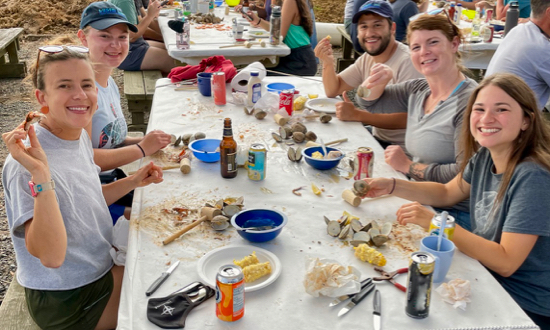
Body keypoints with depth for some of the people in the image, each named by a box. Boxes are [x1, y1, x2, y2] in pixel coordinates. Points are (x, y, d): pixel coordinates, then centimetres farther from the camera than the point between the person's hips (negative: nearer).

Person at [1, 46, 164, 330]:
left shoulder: (80, 135, -3)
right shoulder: (27, 162, -30)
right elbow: (51, 256, -36)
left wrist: (132, 182, 2)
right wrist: (40, 175, -44)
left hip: (100, 270, 8)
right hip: (68, 299, -8)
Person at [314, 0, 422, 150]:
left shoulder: (408, 61, -20)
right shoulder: (366, 59, 6)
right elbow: (333, 91, 10)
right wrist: (328, 63, -10)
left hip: (402, 148, -7)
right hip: (378, 138, 7)